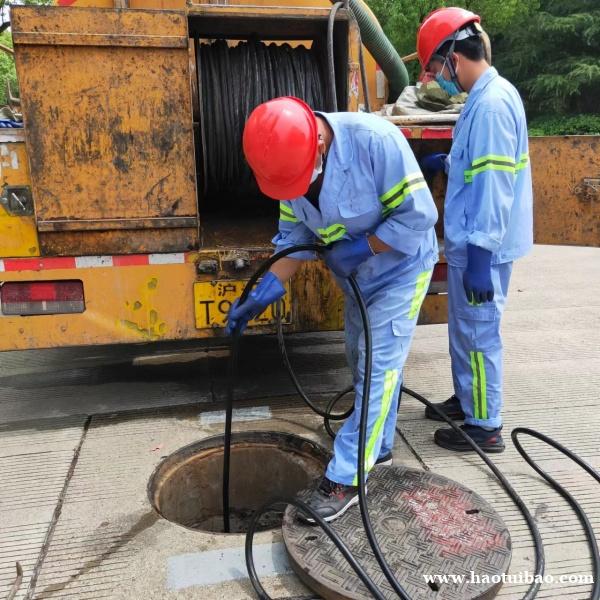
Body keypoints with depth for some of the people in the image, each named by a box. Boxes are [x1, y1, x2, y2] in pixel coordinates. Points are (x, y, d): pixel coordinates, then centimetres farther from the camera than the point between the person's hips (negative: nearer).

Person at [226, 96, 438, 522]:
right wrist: (261, 295, -15)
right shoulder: (290, 161, -11)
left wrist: (360, 248, -25)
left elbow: (418, 215, -26)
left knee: (378, 368, -6)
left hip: (400, 268, -6)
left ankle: (344, 480, 3)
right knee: (364, 362, 15)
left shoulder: (375, 140, -31)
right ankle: (379, 448, 35)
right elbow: (295, 239, -5)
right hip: (357, 276, 7)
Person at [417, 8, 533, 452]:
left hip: (482, 248, -10)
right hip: (470, 242, 10)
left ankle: (485, 426, 18)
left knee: (479, 333, 2)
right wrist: (444, 162, 24)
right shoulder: (486, 96, 12)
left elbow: (494, 184, -25)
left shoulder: (491, 103, -19)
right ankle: (466, 400, 37)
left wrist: (480, 254, -25)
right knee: (463, 328, 20)